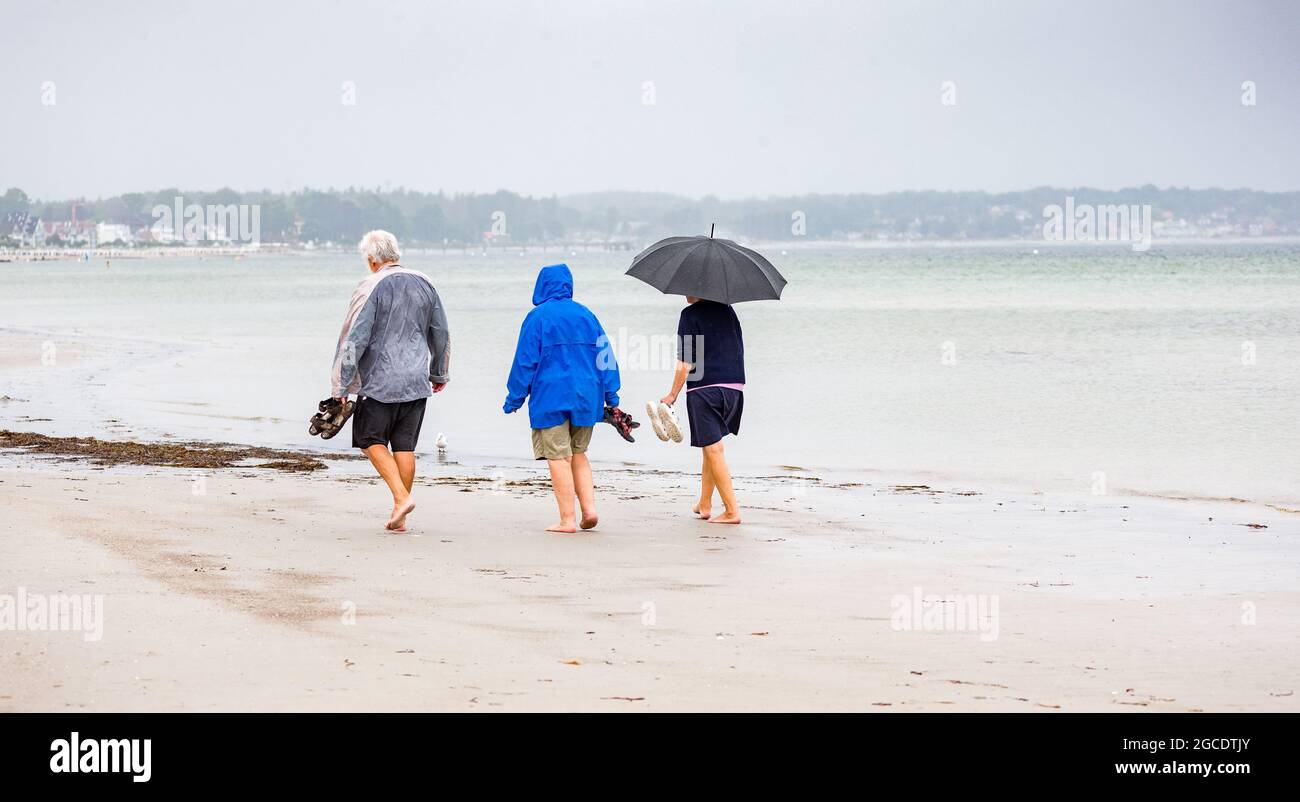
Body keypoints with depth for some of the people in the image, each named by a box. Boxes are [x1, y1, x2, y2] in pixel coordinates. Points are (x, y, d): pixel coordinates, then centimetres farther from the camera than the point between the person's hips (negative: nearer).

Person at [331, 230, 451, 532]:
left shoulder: (371, 287, -11)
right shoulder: (424, 284, 7)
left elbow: (353, 339, -13)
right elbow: (441, 334, 17)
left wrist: (340, 385, -7)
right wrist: (439, 373, 31)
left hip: (380, 381, -5)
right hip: (417, 381, 5)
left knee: (372, 439, 8)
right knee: (404, 445, 7)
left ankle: (401, 496, -9)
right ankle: (399, 517, 9)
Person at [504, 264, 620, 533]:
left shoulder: (538, 317, -5)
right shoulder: (586, 315, 8)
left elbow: (525, 361, -5)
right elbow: (605, 356, 8)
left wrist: (514, 399, 2)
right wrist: (611, 396, 13)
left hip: (551, 397, -5)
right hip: (585, 396, 5)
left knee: (559, 457, -2)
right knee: (578, 454, 16)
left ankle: (568, 519, -4)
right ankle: (589, 508, 2)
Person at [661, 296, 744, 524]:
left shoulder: (690, 314, -6)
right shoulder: (727, 310, 13)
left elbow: (686, 361, -10)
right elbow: (739, 349, 17)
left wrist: (673, 395, -4)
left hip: (704, 388, -7)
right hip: (734, 386, 7)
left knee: (713, 449, -4)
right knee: (711, 447, 19)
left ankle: (732, 510, -8)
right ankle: (705, 505, 23)